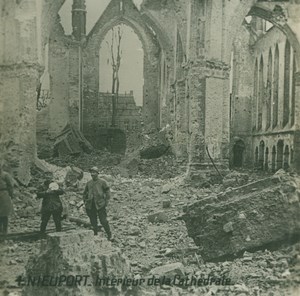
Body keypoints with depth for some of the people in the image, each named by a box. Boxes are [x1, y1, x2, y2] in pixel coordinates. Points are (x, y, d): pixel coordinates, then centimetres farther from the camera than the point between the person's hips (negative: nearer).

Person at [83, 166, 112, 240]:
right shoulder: (88, 183, 11)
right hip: (90, 206, 4)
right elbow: (85, 193, 22)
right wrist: (85, 202, 14)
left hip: (100, 205, -4)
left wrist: (106, 202, -6)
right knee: (93, 222, 9)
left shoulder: (102, 182, 0)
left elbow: (107, 192, 1)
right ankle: (95, 235, 24)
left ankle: (109, 235, 9)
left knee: (103, 221, -4)